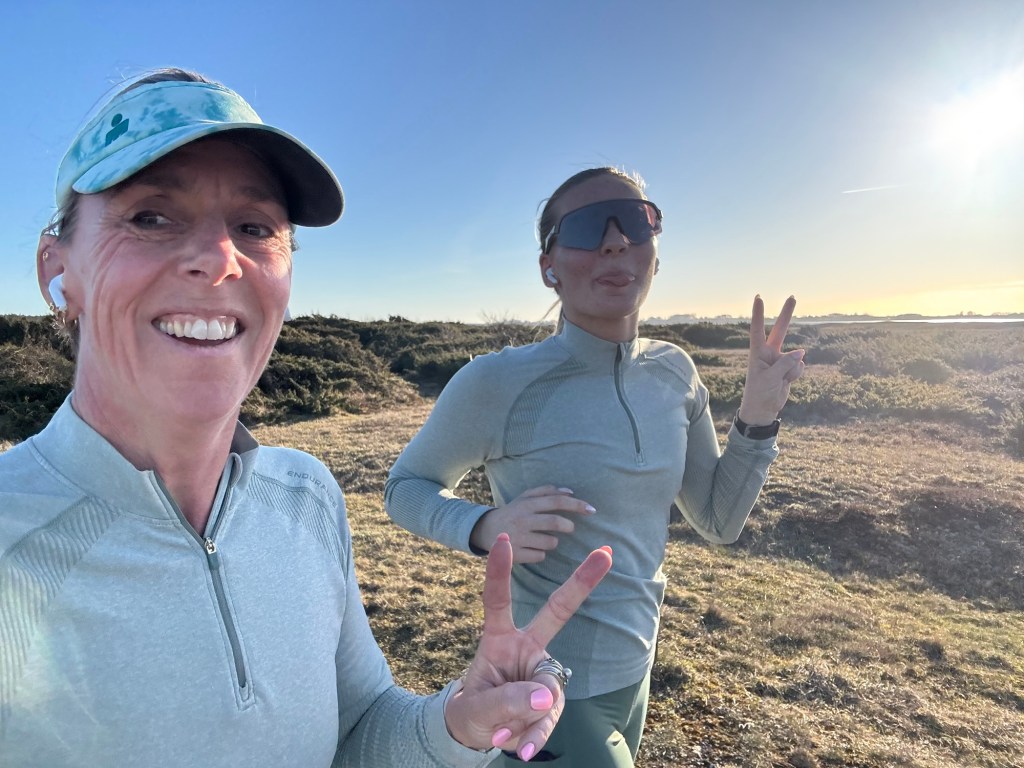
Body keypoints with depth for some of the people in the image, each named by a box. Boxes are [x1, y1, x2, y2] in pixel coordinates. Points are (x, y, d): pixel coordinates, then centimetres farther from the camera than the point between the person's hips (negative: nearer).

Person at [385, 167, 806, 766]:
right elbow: (405, 487, -8)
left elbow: (719, 521, 2)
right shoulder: (497, 384, -22)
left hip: (635, 670, 6)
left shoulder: (673, 373, -6)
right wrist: (485, 527, -27)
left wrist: (759, 415, -12)